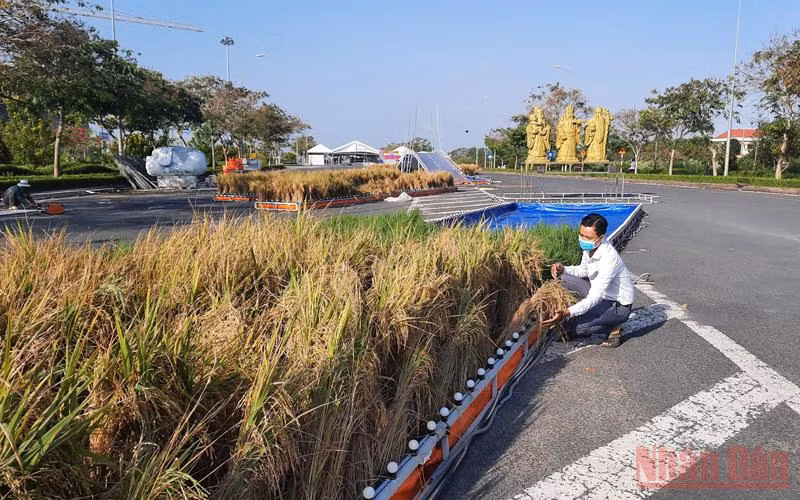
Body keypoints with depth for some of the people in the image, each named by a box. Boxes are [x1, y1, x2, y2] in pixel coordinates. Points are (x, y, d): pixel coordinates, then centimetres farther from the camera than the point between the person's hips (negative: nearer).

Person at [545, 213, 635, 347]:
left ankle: (613, 328, 0)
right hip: (600, 294, 9)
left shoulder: (608, 258, -32)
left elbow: (594, 297, -34)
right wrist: (563, 269, -7)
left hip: (618, 306, -9)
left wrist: (566, 313, -42)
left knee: (571, 326, -20)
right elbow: (583, 270, 13)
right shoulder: (589, 247, -8)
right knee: (564, 279, -1)